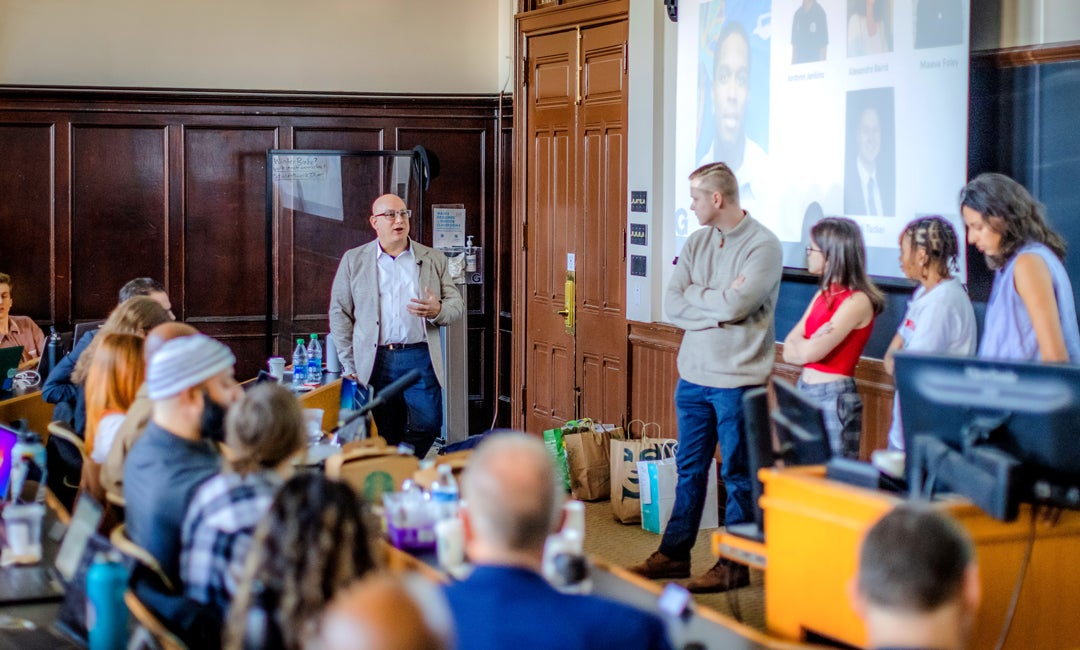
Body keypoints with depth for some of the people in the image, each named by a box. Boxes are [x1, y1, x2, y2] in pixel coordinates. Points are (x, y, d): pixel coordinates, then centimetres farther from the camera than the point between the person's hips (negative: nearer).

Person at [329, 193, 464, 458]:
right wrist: (349, 365, 1)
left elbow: (457, 304, 14)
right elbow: (339, 313, 9)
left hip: (420, 358, 1)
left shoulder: (433, 259, 13)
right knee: (383, 435, -1)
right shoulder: (354, 260, 10)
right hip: (375, 361, -1)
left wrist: (437, 311, -12)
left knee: (428, 423, -11)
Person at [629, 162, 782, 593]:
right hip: (693, 375, 6)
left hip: (738, 380, -6)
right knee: (689, 469, 15)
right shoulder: (697, 242, 8)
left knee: (738, 475, 5)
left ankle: (734, 565, 13)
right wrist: (719, 308, -13)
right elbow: (672, 306, 0)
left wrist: (694, 293, -6)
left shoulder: (763, 245, -11)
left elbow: (736, 306, -22)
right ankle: (674, 553, 25)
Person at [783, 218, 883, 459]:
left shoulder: (857, 301, -13)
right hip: (805, 392, 8)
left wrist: (798, 341, 0)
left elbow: (809, 352, -21)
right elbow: (788, 352, 7)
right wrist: (811, 343, -12)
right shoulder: (824, 295, 12)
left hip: (834, 398, -8)